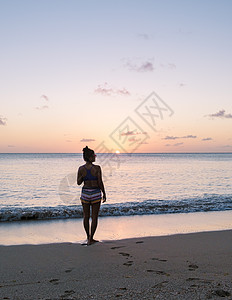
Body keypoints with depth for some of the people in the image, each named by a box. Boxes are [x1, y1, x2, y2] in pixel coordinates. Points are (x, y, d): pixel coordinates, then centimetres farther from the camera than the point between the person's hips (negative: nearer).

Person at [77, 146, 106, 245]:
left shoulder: (81, 168, -5)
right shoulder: (97, 168, -14)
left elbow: (78, 183, 2)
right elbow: (100, 183, -12)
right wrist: (104, 194, -1)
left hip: (85, 193, 3)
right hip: (96, 194, -3)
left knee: (86, 216, 17)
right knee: (94, 217, 7)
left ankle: (88, 237, 30)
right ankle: (90, 239, 9)